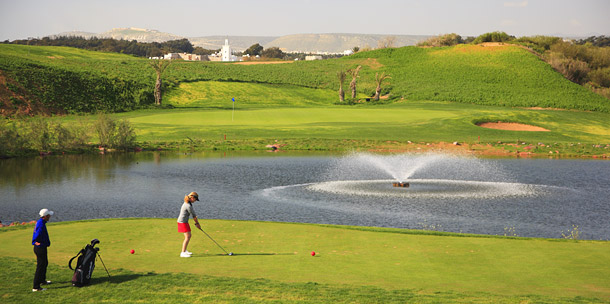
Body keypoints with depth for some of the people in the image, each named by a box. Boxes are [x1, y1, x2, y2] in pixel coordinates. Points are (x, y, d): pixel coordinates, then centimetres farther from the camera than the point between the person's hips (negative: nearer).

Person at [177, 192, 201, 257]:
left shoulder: (188, 203, 10)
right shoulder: (188, 206, -23)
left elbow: (193, 214, 12)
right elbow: (193, 216, -13)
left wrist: (196, 223, 11)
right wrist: (197, 223, -1)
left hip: (185, 222, 10)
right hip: (183, 222, -10)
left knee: (189, 236, 17)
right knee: (187, 237, -13)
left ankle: (185, 250, 27)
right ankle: (183, 253, -14)